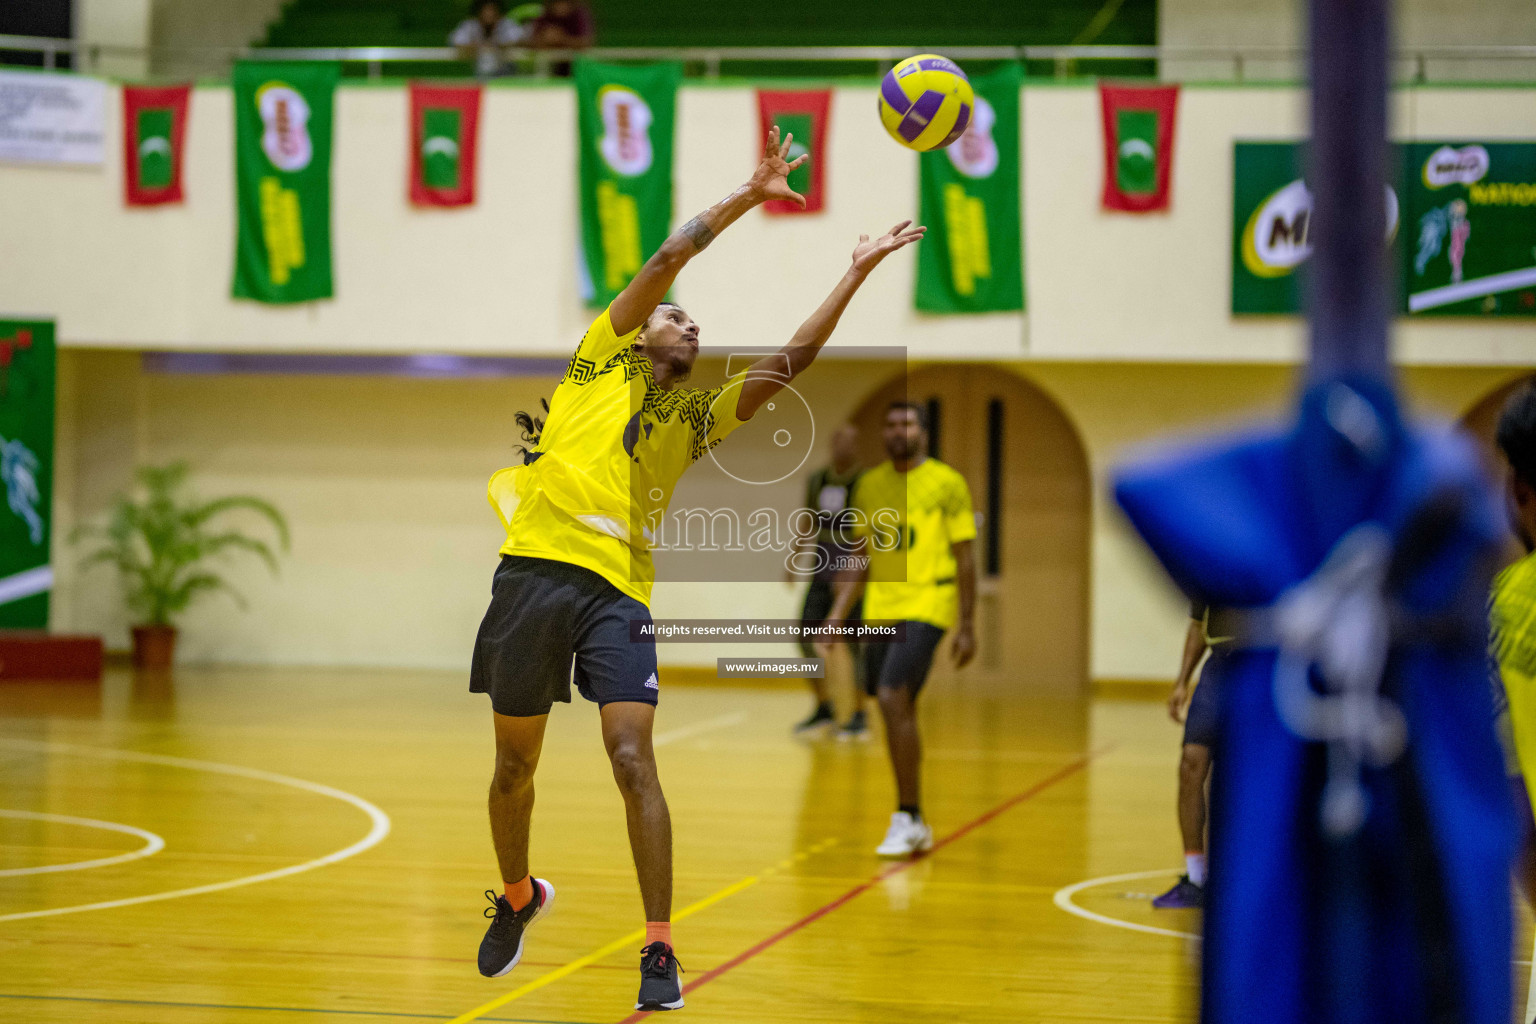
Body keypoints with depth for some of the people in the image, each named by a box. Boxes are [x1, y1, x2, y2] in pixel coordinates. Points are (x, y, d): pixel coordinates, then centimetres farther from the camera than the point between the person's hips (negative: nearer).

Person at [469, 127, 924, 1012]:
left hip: (618, 589, 1)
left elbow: (791, 360, 12)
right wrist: (749, 196, 1)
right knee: (515, 764, 9)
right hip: (535, 572, -1)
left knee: (633, 760, -13)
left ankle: (660, 948, -11)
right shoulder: (601, 359, 12)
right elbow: (669, 258, 5)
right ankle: (518, 897, 35)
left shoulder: (697, 416, 17)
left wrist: (859, 272, 9)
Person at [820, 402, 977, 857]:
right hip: (880, 610, 6)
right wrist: (838, 614, 10)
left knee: (893, 700, -19)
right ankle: (916, 826, 22)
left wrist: (966, 626, -5)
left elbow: (964, 558, -2)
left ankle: (907, 818, -11)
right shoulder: (870, 484, 12)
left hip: (926, 606, -6)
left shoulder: (946, 484, -3)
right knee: (899, 714, 10)